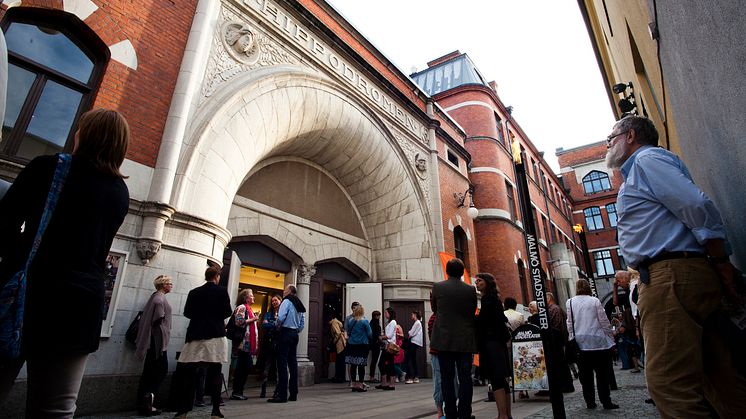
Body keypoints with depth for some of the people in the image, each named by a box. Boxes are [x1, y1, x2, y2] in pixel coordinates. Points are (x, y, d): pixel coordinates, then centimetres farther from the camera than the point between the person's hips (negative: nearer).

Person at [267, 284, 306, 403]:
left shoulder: (286, 301, -6)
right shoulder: (300, 305, 17)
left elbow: (281, 317, -18)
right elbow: (302, 324, 15)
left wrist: (278, 326, -1)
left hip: (286, 332, -8)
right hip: (295, 334, 8)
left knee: (282, 363, -6)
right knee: (293, 363, 10)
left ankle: (282, 395, -7)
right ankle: (293, 394, 14)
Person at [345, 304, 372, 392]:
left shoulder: (350, 321, 1)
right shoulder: (364, 322, -12)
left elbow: (348, 332, 10)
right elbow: (370, 334, -6)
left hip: (351, 345, 4)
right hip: (362, 345, -4)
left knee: (353, 365, 10)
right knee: (361, 366, 2)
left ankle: (354, 384, 17)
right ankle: (360, 385, 4)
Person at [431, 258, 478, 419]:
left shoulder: (437, 287, -5)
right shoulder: (471, 289, -2)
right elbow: (472, 312, 8)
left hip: (444, 340, -1)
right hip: (465, 340, 1)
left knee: (447, 378, 6)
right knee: (465, 377, 8)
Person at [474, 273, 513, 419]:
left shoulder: (488, 298, -10)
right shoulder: (493, 298, 19)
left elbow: (482, 320, -17)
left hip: (491, 342, -10)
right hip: (497, 340, 10)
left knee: (496, 378, -11)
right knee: (500, 378, 12)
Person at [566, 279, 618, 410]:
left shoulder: (570, 302, -1)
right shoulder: (594, 301, -5)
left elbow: (570, 323, 2)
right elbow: (604, 321, -1)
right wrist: (610, 337, 11)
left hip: (580, 342, 2)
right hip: (597, 340, -1)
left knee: (586, 373, 8)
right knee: (602, 372, 7)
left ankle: (590, 402, 14)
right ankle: (606, 401, 8)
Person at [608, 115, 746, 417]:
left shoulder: (646, 159, -3)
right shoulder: (640, 169, 27)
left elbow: (698, 207, -14)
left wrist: (721, 264, -10)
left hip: (671, 277, -11)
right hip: (678, 278, 11)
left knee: (669, 383, -10)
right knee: (717, 376, 13)